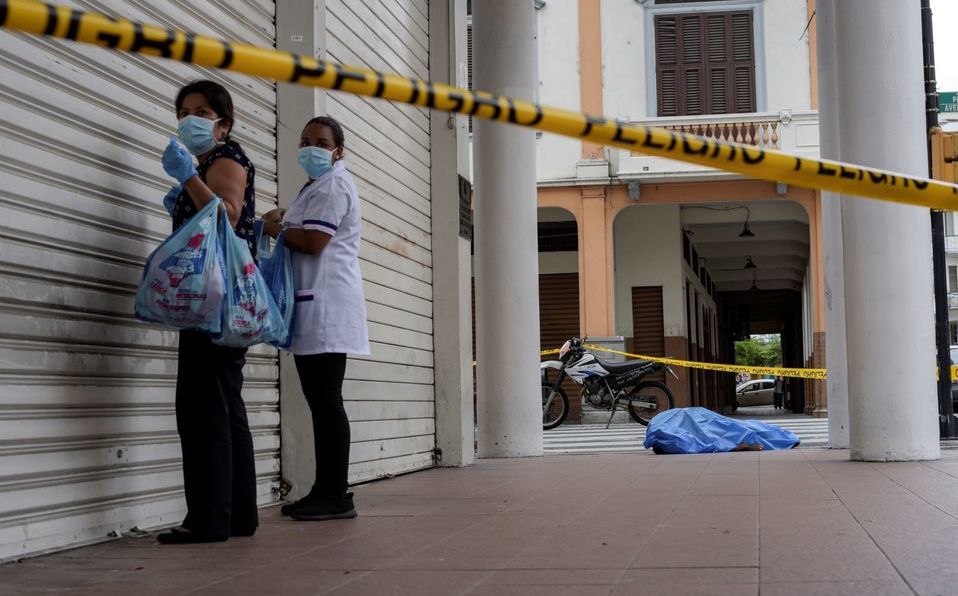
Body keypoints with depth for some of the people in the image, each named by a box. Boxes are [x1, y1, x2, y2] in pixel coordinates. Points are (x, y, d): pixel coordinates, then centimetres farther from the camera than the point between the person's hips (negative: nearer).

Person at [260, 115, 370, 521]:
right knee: (320, 400, 10)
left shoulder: (332, 185, -7)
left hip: (327, 304, -11)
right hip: (313, 305, 11)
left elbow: (313, 241, -18)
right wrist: (285, 221, 12)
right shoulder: (318, 186, 27)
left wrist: (275, 229, -2)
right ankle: (324, 490, 13)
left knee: (325, 400, -12)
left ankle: (336, 495, -11)